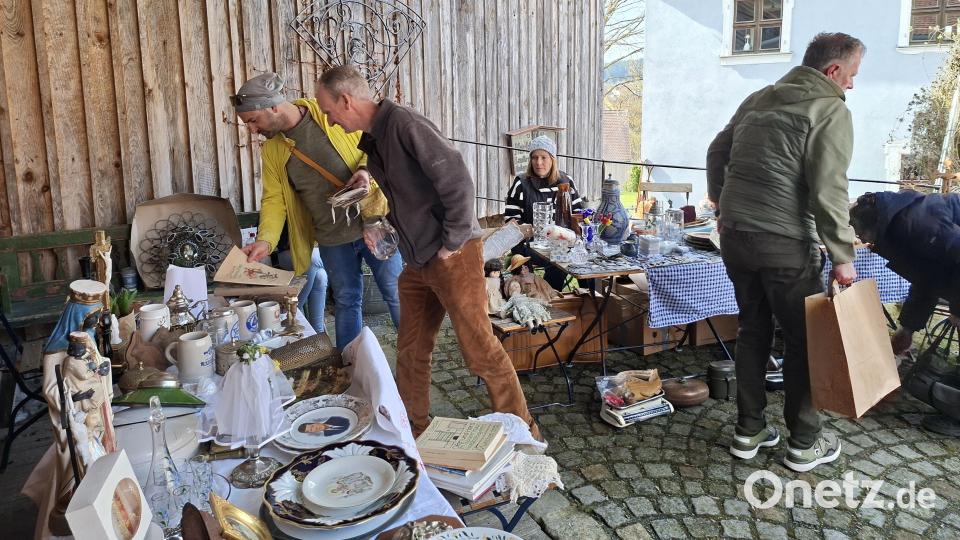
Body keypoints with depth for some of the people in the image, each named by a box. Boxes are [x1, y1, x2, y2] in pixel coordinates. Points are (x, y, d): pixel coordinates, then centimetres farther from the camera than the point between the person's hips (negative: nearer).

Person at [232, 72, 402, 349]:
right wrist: (265, 240, -11)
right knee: (346, 301, 14)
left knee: (396, 293, 7)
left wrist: (365, 169, -22)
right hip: (331, 241, 4)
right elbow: (274, 199, 3)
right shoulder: (271, 151, 3)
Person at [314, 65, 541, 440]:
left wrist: (452, 244, -16)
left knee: (480, 350, -4)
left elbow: (458, 181, -21)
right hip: (417, 261, 9)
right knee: (410, 352, 14)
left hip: (453, 257, -9)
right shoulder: (372, 140, 14)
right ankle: (413, 428, 30)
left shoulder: (404, 123, -15)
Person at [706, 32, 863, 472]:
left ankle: (749, 430, 24)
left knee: (753, 330, 17)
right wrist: (842, 256, -10)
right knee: (802, 338, 8)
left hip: (734, 236, 7)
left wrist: (724, 206, 31)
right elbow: (829, 191, -15)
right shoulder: (830, 111, -7)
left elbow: (716, 154, 21)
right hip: (784, 243, -6)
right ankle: (803, 443, 19)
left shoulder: (758, 99, 14)